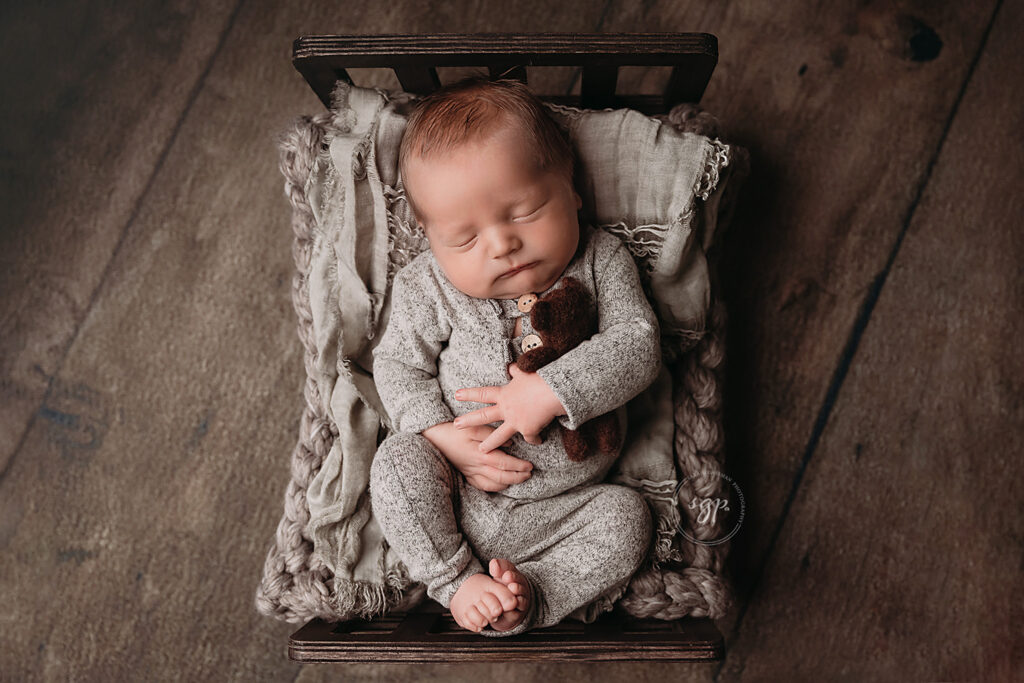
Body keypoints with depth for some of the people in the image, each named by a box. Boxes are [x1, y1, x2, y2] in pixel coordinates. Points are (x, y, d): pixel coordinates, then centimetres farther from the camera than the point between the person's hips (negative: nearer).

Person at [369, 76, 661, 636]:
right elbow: (397, 364, -1)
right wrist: (443, 435, -18)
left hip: (564, 503, 0)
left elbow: (638, 345, -16)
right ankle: (457, 581, -9)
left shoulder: (602, 262, -8)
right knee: (396, 459, -22)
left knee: (626, 519, -20)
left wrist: (549, 390, -29)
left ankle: (527, 597, -10)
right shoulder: (427, 288, -8)